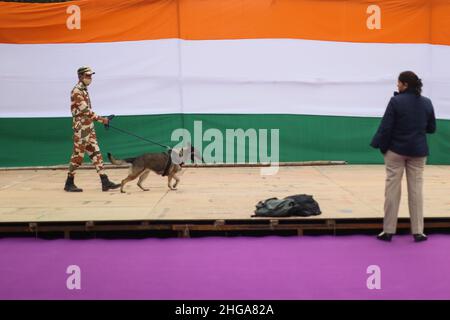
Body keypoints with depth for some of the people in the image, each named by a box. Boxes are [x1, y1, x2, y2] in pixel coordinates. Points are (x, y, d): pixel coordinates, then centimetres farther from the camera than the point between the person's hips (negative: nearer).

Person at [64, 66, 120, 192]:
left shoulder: (84, 90, 14)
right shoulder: (76, 91, -14)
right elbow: (85, 110, -21)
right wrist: (101, 119, -19)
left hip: (89, 128, 9)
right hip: (81, 129, -9)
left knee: (96, 154, 4)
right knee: (78, 155, -1)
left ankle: (105, 182, 4)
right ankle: (69, 184, 10)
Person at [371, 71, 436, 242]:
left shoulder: (396, 101, -12)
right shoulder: (427, 103, 1)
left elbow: (386, 126, -12)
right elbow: (432, 128, 9)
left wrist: (381, 145, -1)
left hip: (396, 150, -3)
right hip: (418, 151, 3)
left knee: (392, 188, 4)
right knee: (416, 189, 8)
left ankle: (388, 230, 8)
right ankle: (418, 231, 12)